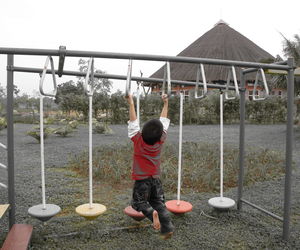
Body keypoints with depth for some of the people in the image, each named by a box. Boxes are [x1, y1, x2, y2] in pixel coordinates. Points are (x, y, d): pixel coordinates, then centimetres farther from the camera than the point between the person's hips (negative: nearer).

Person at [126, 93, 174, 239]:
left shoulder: (138, 140, -17)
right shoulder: (161, 140, -10)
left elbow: (133, 122, -11)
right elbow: (164, 120, -1)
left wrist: (131, 104, -5)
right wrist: (165, 103, 8)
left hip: (141, 179, -3)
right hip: (156, 179, 3)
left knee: (140, 203, 10)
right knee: (159, 203, 11)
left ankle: (152, 213, -18)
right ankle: (167, 229, 0)